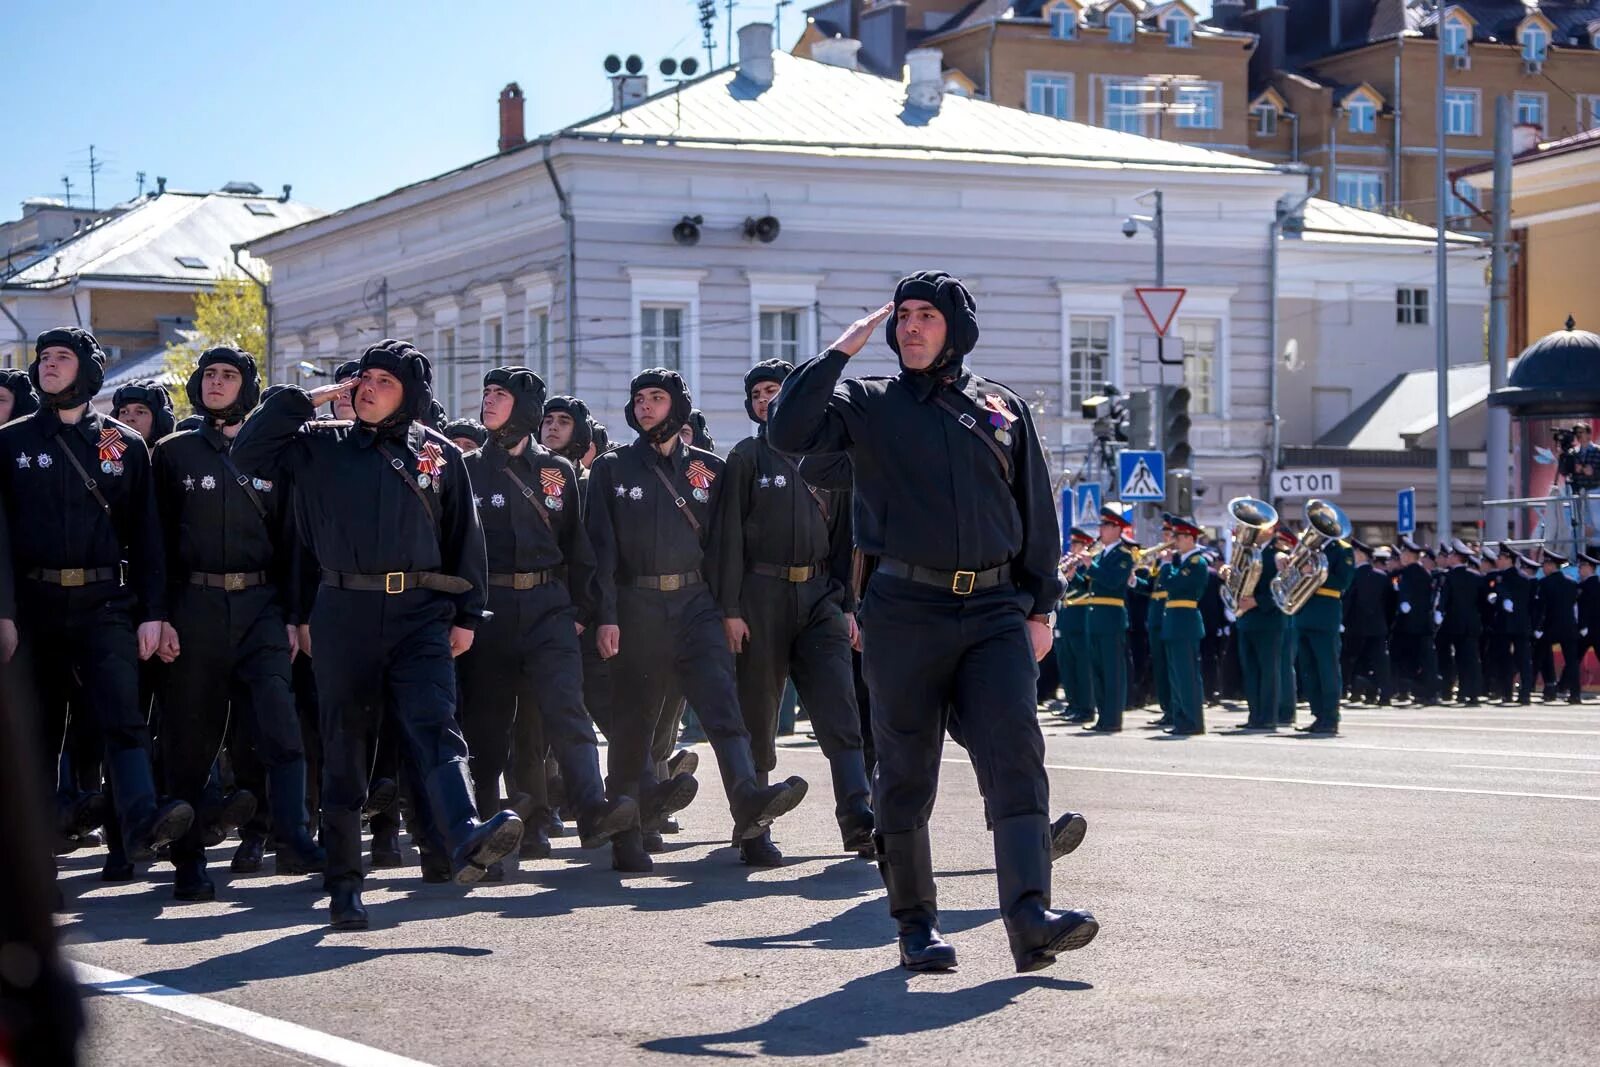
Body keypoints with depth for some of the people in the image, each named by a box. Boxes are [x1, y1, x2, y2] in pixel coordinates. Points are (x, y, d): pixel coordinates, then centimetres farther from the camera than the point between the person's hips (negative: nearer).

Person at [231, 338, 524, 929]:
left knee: (435, 726, -18)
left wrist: (466, 615, 7)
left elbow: (464, 536, 12)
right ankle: (344, 885, 9)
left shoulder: (440, 454, 11)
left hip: (420, 614, -1)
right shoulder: (321, 448, 12)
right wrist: (304, 400, 1)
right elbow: (247, 452, 2)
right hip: (344, 613, 1)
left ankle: (465, 838, -38)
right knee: (343, 745, 3)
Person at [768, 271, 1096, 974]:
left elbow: (1036, 512, 16)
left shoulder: (1003, 409, 13)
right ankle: (916, 924, 13)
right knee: (905, 771, 4)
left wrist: (1040, 607, 11)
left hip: (995, 609, 1)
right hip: (905, 611, -1)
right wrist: (842, 350, -9)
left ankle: (1029, 916, -19)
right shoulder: (868, 404, 7)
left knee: (1016, 754, -12)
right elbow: (786, 430, -10)